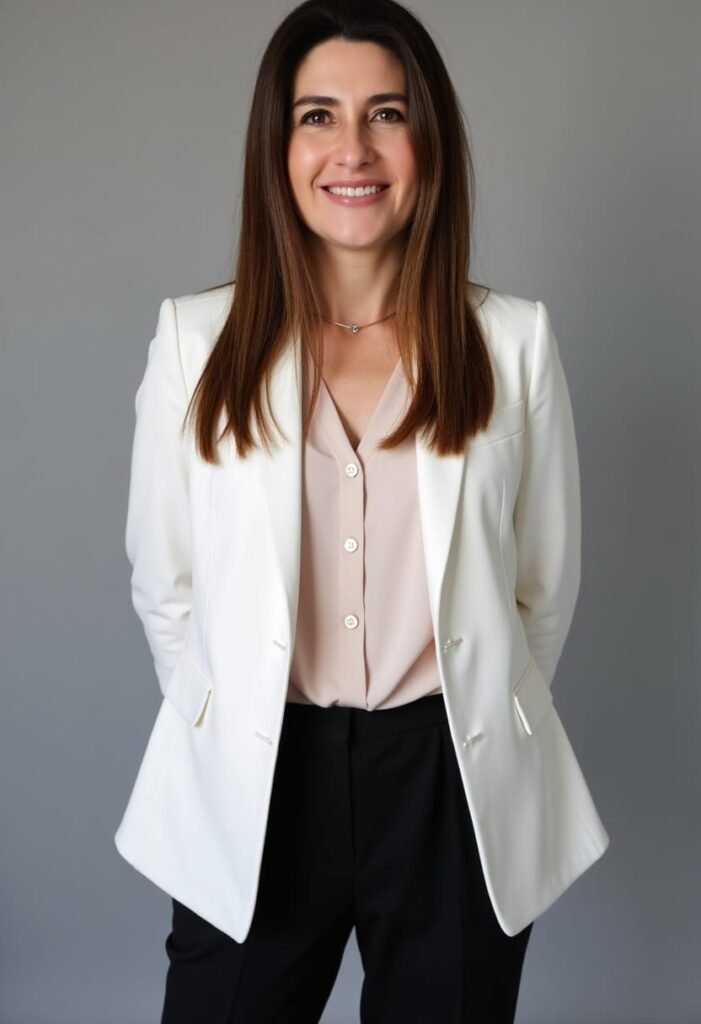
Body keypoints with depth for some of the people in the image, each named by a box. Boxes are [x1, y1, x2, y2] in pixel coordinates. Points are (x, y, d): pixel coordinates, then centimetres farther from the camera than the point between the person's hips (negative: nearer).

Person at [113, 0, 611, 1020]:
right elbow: (163, 582, 5)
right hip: (250, 794, 0)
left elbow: (546, 582, 6)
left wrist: (476, 722, 12)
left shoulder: (514, 341, -2)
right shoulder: (197, 338, -2)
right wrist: (231, 727, 10)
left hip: (455, 790, 1)